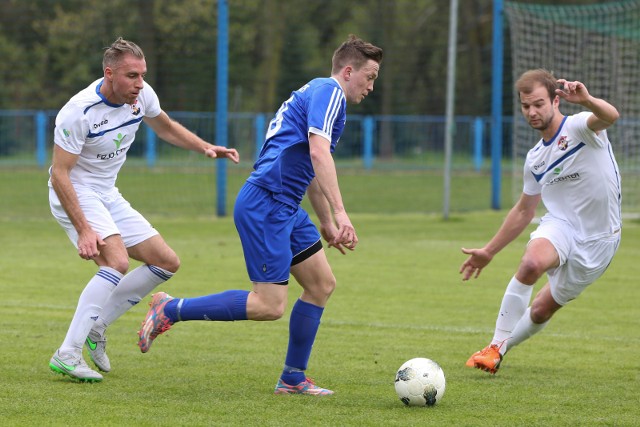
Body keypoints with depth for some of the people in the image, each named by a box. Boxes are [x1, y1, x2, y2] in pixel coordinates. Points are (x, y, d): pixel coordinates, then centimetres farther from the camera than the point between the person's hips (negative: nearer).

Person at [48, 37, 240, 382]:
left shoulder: (142, 95, -6)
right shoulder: (79, 111, -26)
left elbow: (165, 127, 17)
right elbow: (59, 174, -26)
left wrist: (205, 147, 1)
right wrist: (83, 230, -33)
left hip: (107, 195, 8)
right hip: (74, 194, -8)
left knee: (167, 263, 4)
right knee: (117, 262, -29)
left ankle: (95, 326, 10)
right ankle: (67, 354, -29)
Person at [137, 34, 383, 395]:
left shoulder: (318, 93, 24)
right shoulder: (328, 91, -8)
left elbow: (311, 169, 34)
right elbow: (319, 153, -23)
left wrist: (327, 223, 38)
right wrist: (339, 213, -29)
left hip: (284, 207, 11)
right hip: (265, 204, -11)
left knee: (322, 284, 11)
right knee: (270, 305, -13)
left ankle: (293, 378, 15)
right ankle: (170, 310, -6)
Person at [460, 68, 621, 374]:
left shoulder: (579, 128, -11)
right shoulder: (535, 158, 7)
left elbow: (610, 116, -36)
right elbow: (524, 211, 20)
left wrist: (587, 101, -59)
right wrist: (488, 252, 22)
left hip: (599, 239, -3)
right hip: (559, 224, 3)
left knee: (542, 310, 4)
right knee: (531, 263, -31)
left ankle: (502, 347, 32)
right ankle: (495, 347, -23)